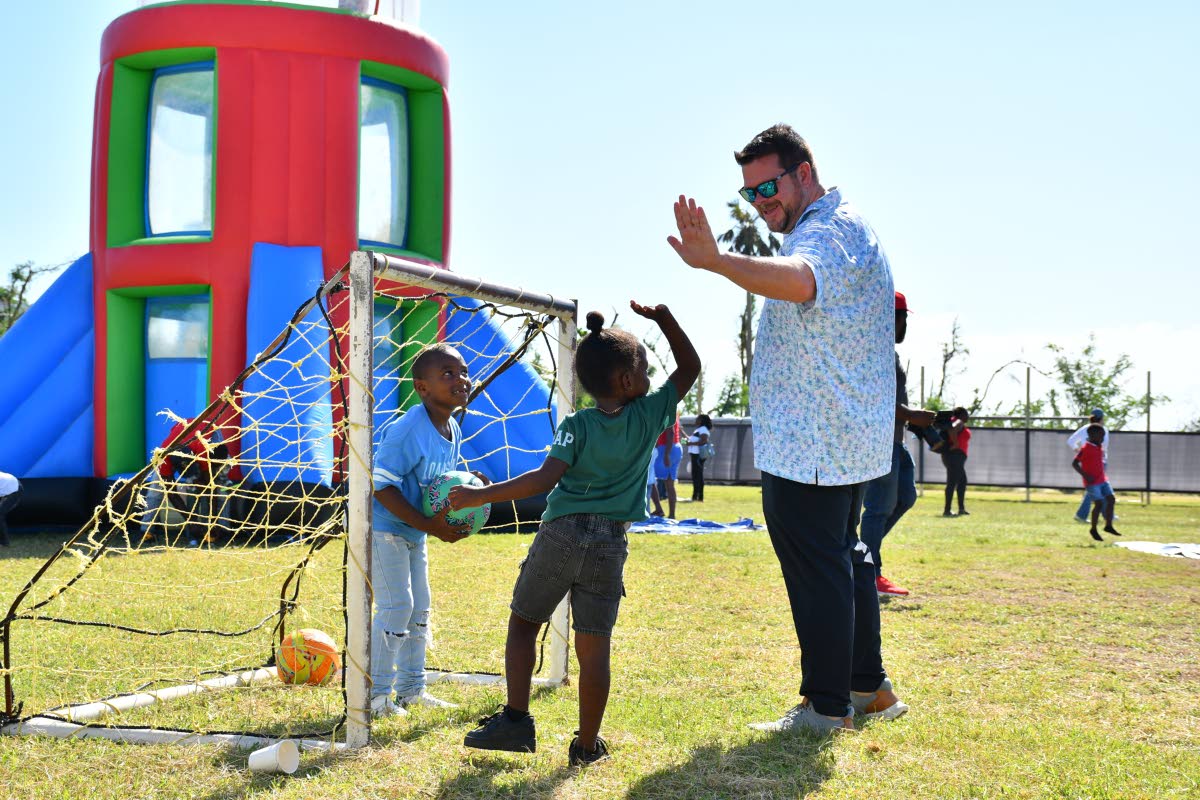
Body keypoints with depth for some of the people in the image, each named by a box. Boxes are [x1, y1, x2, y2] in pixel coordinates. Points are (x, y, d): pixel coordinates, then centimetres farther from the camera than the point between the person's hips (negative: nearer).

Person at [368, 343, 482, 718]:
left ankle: (411, 689, 25)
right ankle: (377, 693, 2)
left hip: (414, 532, 9)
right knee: (396, 606, -11)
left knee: (420, 607, 13)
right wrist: (430, 526, -29)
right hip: (383, 528, -9)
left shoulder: (453, 431, 0)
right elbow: (382, 486, -28)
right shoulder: (408, 430, -27)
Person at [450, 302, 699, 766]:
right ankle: (587, 745, 12)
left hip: (561, 533, -1)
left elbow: (545, 479, -14)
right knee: (594, 646, 6)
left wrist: (480, 496, -11)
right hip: (611, 544, 1)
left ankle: (516, 720, 11)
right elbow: (690, 367, 13)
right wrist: (661, 317, 13)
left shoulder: (577, 426, -2)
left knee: (523, 622, 16)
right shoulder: (650, 415, 2)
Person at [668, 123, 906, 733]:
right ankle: (868, 687, 31)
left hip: (809, 444, -11)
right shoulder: (838, 227, 19)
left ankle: (826, 706, 3)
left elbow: (800, 279, -43)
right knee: (843, 556, 19)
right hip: (845, 435, 11)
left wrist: (716, 262, -57)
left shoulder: (829, 230, -18)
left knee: (816, 565, -5)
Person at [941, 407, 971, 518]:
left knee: (962, 481, 17)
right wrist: (955, 444, -22)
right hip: (955, 454, -10)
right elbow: (952, 429, -30)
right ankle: (947, 510, -14)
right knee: (952, 482, -12)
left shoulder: (955, 421, 20)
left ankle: (961, 508, 21)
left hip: (957, 456, 11)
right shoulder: (959, 422, -8)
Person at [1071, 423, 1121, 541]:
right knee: (1099, 503, -11)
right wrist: (1085, 475, -22)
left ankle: (1108, 526, 11)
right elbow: (1074, 463, -16)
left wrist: (1102, 475, 17)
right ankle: (1093, 530, 3)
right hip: (1092, 482, -8)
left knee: (1111, 499, 1)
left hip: (1102, 480, 8)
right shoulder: (1085, 448, -15)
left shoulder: (1100, 447, 10)